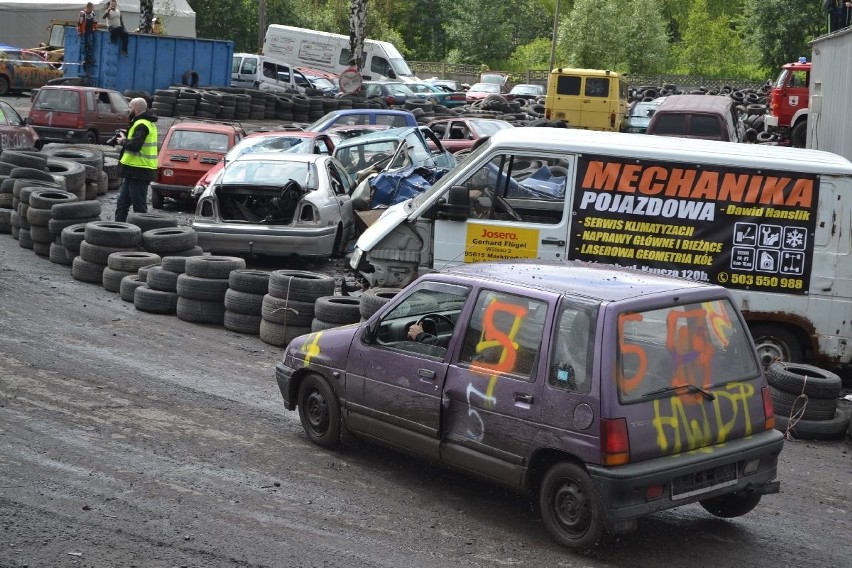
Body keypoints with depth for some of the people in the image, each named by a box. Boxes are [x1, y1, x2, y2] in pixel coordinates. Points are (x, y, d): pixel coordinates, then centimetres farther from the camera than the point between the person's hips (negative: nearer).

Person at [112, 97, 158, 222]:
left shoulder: (141, 125, -17)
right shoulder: (148, 123, 16)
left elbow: (135, 145, -27)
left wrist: (123, 141, -10)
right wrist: (126, 136, 8)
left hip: (138, 172, -11)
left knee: (139, 207, -5)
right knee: (122, 203, 16)